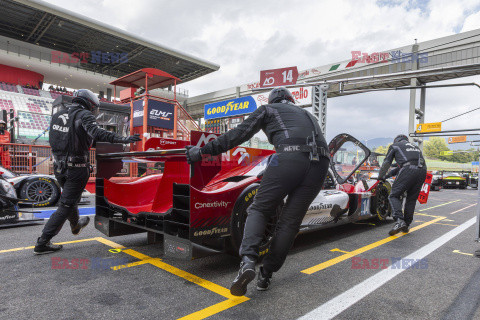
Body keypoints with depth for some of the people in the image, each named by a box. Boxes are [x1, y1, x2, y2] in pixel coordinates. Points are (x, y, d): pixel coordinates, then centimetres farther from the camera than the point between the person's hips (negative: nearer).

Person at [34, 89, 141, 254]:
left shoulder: (57, 115, 10)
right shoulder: (84, 115, -13)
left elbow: (55, 139, 17)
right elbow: (96, 132, -32)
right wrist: (122, 139, -38)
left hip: (59, 165, 8)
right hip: (77, 168, -8)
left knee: (71, 196, 28)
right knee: (66, 206, 3)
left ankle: (75, 224, 51)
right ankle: (42, 243, 7)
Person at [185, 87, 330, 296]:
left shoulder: (267, 109, 22)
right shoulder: (306, 115, 37)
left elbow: (238, 135, 12)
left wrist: (203, 151, 14)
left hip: (289, 158, -5)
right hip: (320, 163, 5)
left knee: (259, 210, 6)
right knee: (290, 222, 10)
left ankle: (247, 260, -14)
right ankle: (266, 275, 12)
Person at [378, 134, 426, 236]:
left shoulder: (395, 145, 21)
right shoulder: (415, 146, 37)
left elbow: (386, 163, 20)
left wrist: (381, 177, 32)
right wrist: (388, 175, 42)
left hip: (408, 170, -6)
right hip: (422, 170, 6)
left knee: (394, 196, -3)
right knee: (412, 199, 14)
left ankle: (399, 221, -22)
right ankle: (406, 225, 15)